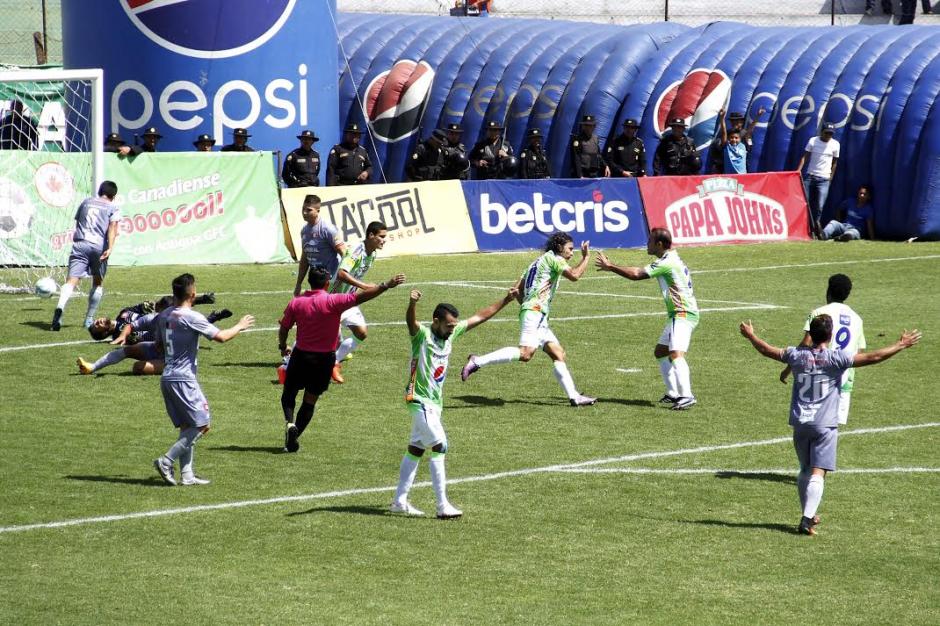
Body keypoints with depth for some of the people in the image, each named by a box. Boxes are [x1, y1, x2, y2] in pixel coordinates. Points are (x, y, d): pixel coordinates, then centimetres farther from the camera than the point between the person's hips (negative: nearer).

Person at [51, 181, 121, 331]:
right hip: (99, 246, -1)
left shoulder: (86, 202, 24)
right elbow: (113, 226, -5)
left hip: (80, 244, 1)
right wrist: (110, 248, -17)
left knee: (72, 281, -13)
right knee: (98, 283, 21)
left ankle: (60, 308, -39)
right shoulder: (113, 208, 12)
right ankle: (89, 319, 19)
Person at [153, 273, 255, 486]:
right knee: (202, 425, -2)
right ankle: (166, 461, -9)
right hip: (184, 379, -8)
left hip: (167, 378, 8)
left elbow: (159, 346, 22)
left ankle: (187, 474, 9)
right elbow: (221, 337, -17)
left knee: (187, 427, 13)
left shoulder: (164, 315, 10)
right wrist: (240, 326, 0)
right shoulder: (191, 317, -15)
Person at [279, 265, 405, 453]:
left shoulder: (296, 303, -5)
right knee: (310, 400, 11)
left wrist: (283, 347, 23)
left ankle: (290, 423, -10)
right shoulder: (332, 302, -15)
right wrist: (387, 285, -20)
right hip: (324, 358, -1)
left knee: (288, 393, 17)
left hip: (300, 355, 1)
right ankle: (294, 439, 8)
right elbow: (360, 296, -21)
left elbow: (283, 328, 5)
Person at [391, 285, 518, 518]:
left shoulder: (452, 333, 5)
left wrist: (506, 300, 13)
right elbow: (410, 320, -37)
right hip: (420, 400, -9)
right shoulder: (422, 334, -16)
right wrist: (412, 303, -59)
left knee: (416, 449, 13)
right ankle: (443, 506, -16)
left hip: (435, 402, 9)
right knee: (439, 446, -14)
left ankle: (400, 501, 21)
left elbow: (480, 317, 13)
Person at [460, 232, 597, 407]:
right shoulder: (552, 258, 0)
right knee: (526, 353, -24)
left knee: (558, 354, 7)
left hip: (538, 318, 11)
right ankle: (478, 362, -25)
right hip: (535, 312, -11)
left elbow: (518, 289, 25)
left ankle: (574, 397, 3)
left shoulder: (537, 262, 26)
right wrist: (586, 257, -1)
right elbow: (574, 275, -13)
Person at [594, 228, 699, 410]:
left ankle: (686, 396, -35)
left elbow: (636, 274, -16)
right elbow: (639, 272, 22)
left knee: (676, 354, -24)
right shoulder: (671, 259, 18)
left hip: (683, 314, -11)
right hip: (679, 314, 11)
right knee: (660, 352, 18)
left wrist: (610, 266, -7)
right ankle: (673, 394, 17)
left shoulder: (667, 262, -15)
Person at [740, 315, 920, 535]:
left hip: (800, 424, 4)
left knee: (805, 470, 19)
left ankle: (808, 515, 28)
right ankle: (807, 519, -21)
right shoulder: (836, 359, -10)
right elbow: (873, 357, -12)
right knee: (817, 473, -8)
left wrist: (750, 335, 34)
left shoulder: (796, 355, 1)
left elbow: (767, 350, 16)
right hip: (825, 425, -4)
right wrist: (900, 346, -2)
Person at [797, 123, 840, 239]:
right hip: (810, 176, 0)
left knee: (819, 206, -9)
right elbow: (805, 157, -3)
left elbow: (834, 162, 11)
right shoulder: (813, 141, 0)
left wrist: (831, 177, 7)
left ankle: (815, 225, 4)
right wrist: (798, 171, -15)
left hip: (824, 179, 0)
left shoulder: (835, 145, 2)